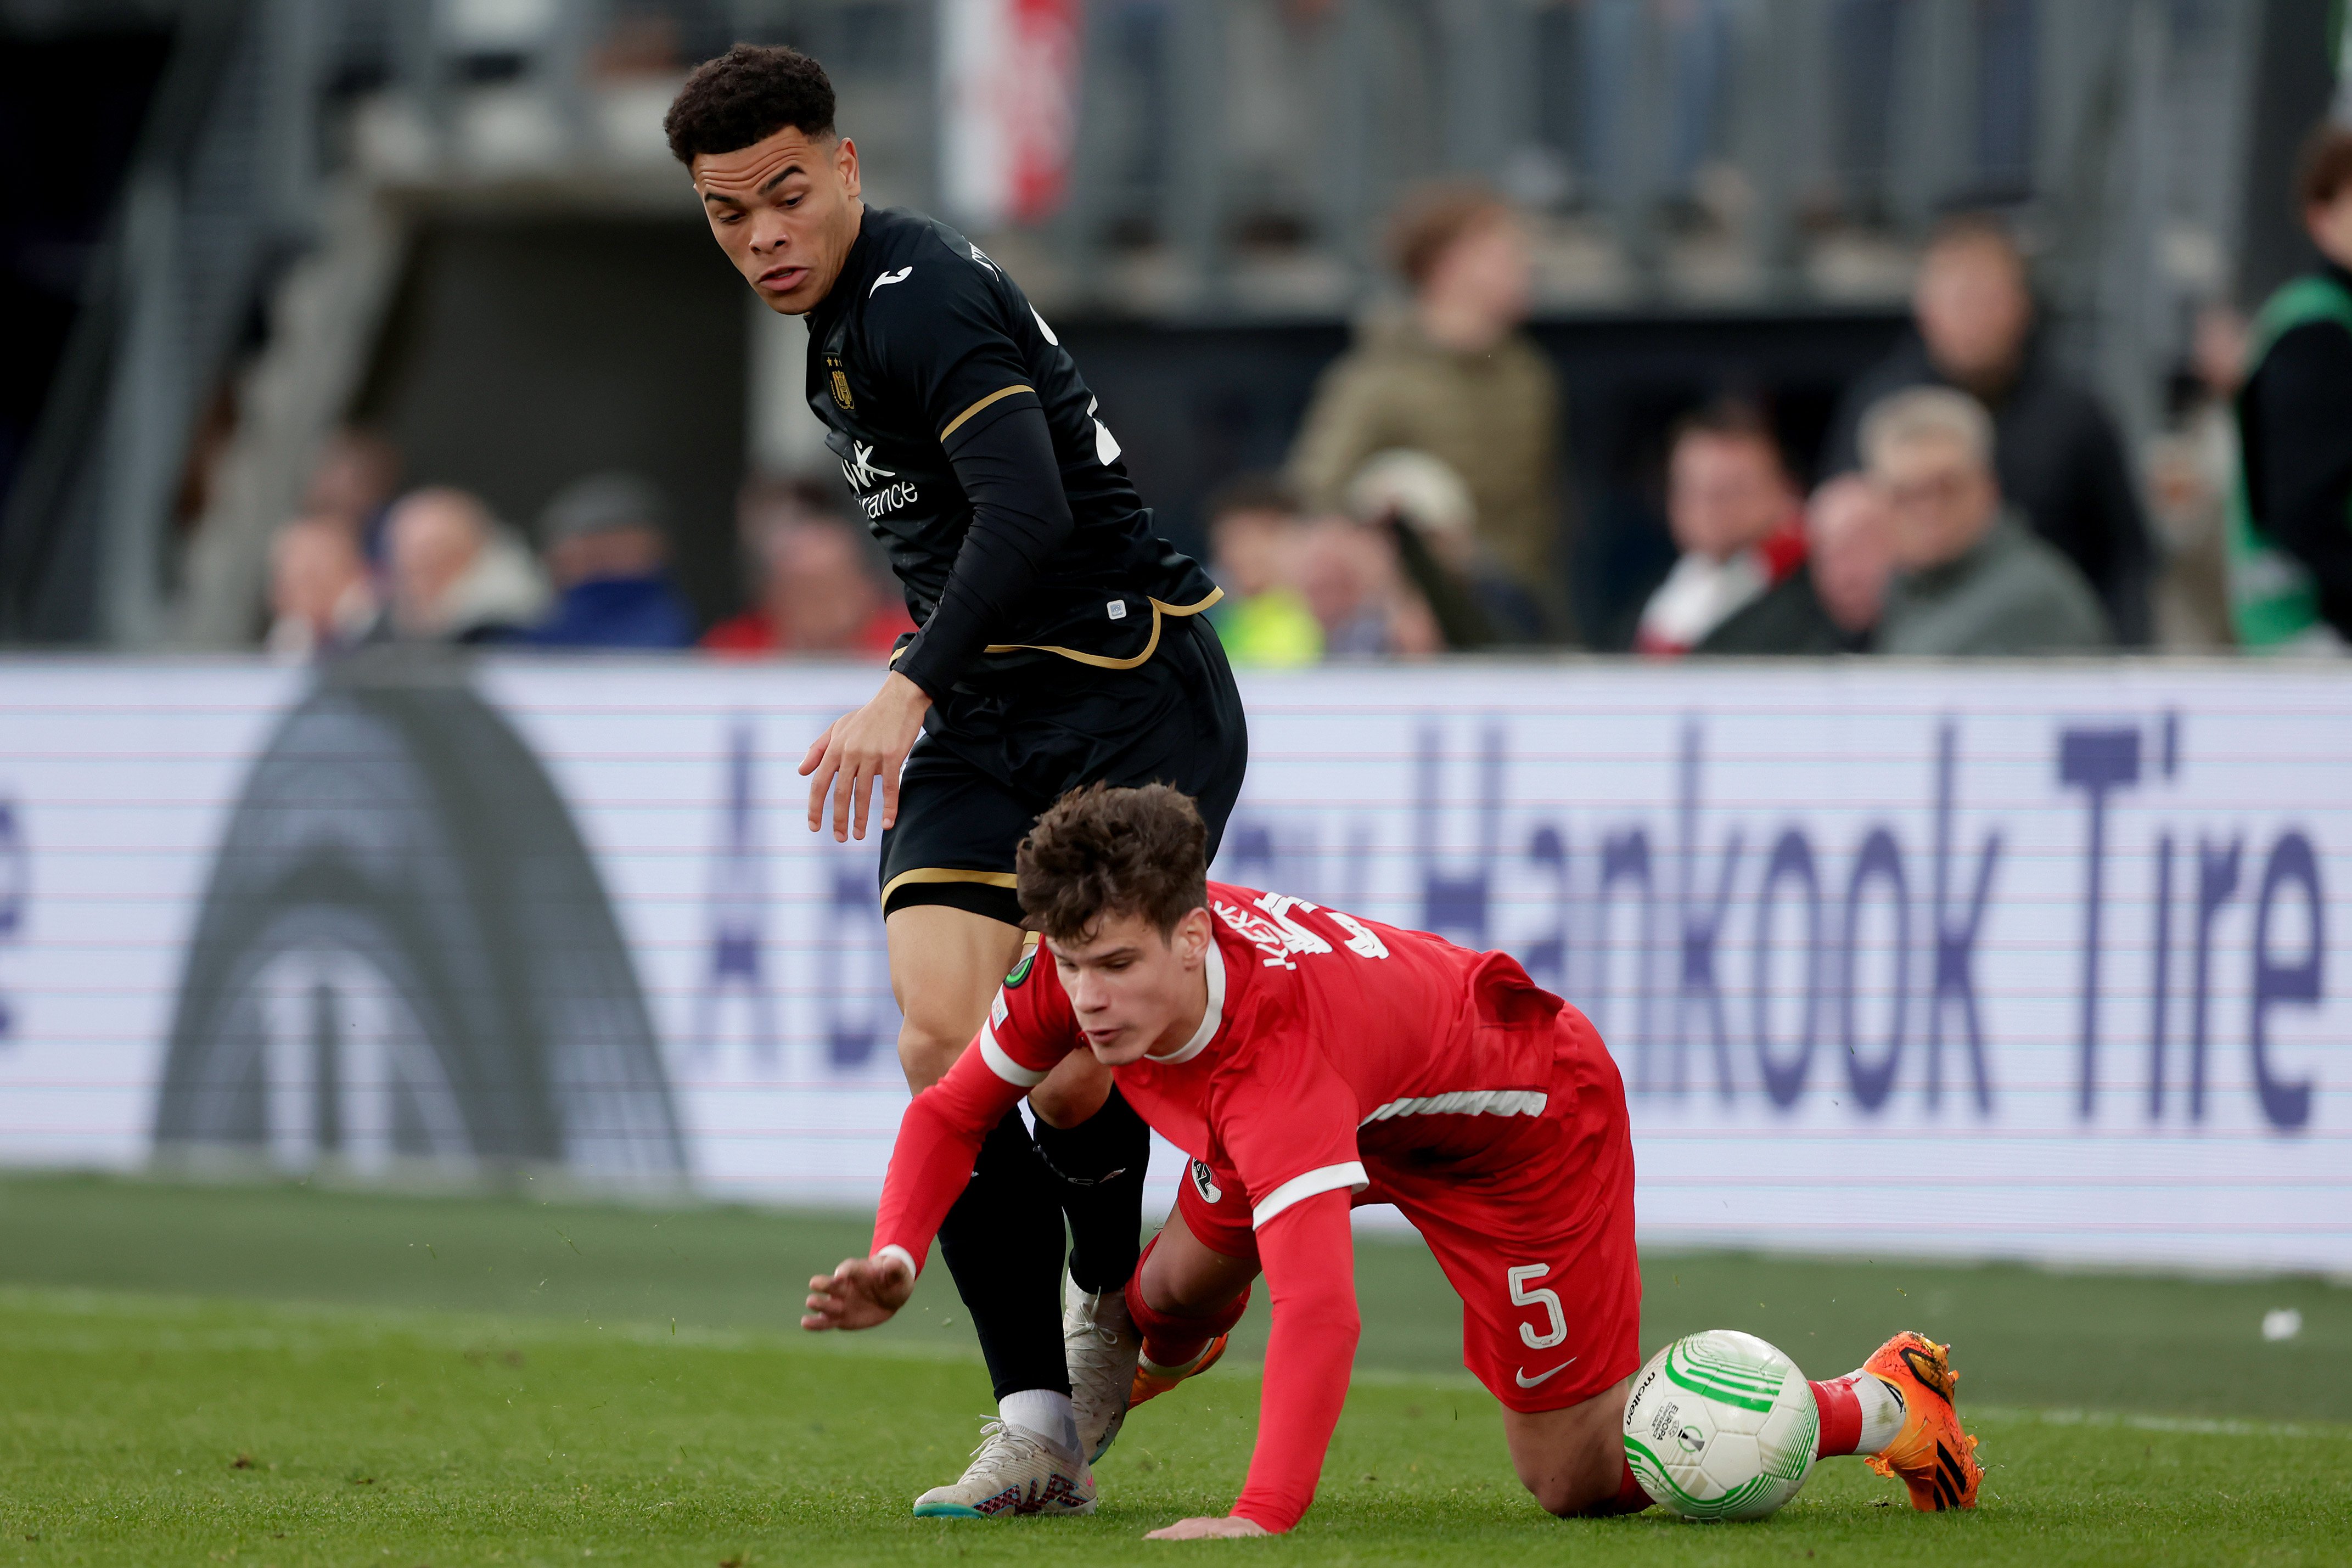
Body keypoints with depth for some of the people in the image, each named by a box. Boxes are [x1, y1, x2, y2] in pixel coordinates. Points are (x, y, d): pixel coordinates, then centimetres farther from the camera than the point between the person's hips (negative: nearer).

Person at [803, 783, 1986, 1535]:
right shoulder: (1080, 971, -26)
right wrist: (897, 1256, -27)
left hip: (1522, 1111, -7)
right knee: (1177, 1296, 0)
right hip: (1374, 1106, 7)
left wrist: (1265, 1516, -66)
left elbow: (1321, 1309, -56)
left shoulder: (1277, 1056, -46)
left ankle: (1878, 1406, 19)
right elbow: (951, 1111, -9)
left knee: (1574, 1476, -2)